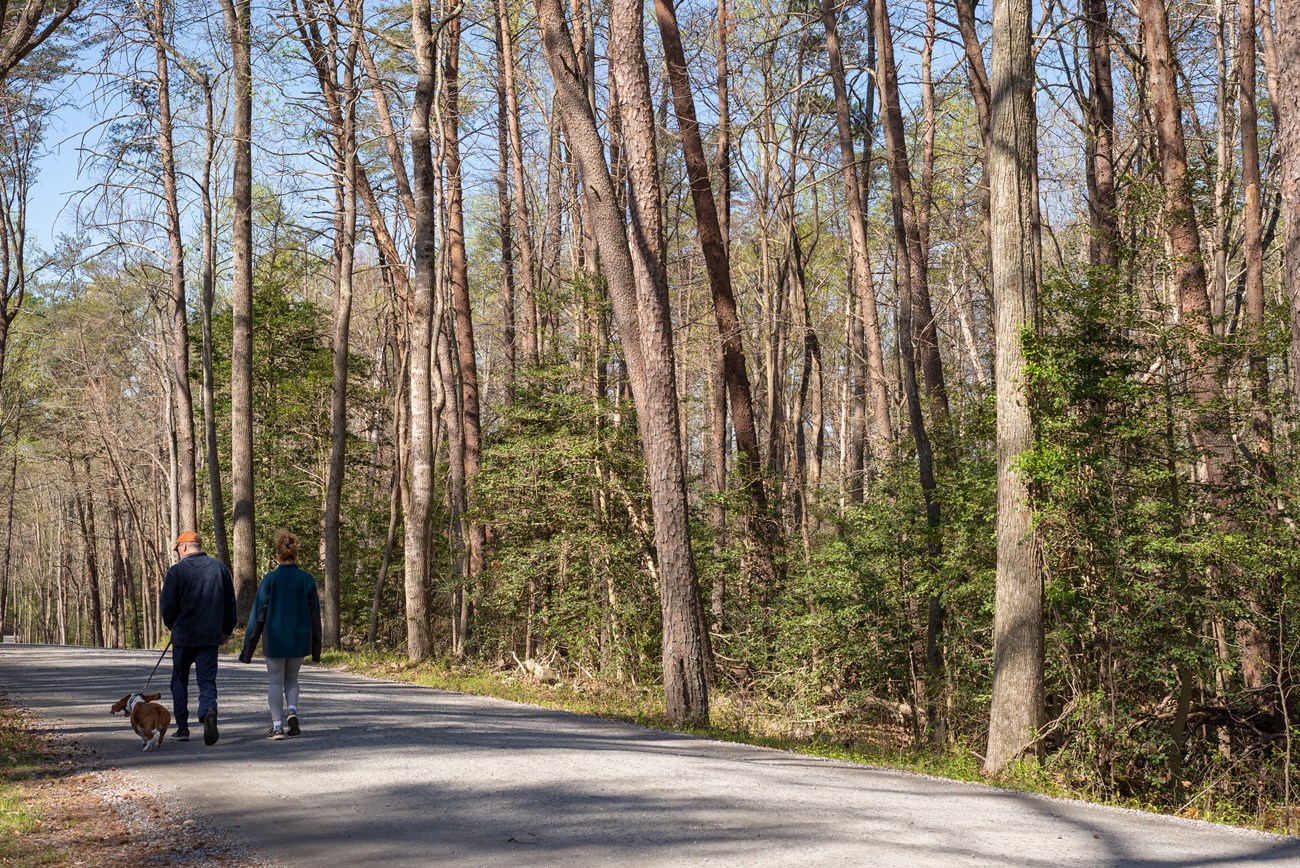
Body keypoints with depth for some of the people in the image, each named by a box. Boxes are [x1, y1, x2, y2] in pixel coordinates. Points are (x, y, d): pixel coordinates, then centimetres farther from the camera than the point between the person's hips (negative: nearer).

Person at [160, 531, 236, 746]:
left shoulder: (177, 571, -7)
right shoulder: (220, 568, 5)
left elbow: (167, 606, -7)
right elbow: (230, 603, 10)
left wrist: (173, 626, 12)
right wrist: (227, 630, 20)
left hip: (183, 635, -2)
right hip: (211, 636, 2)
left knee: (180, 680, 13)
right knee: (207, 680, 1)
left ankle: (182, 727, 15)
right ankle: (209, 711, -27)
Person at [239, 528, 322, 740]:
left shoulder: (270, 580, -8)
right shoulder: (307, 580, -2)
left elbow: (258, 614, -6)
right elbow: (315, 614, 2)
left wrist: (248, 648, -1)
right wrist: (316, 648, 10)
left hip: (274, 639, -2)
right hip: (300, 639, 2)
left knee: (275, 681, 10)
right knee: (291, 678, 19)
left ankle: (277, 726, 3)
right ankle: (292, 711, -5)